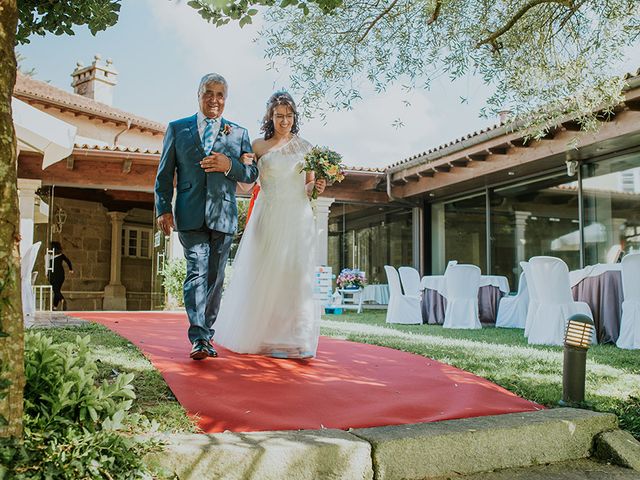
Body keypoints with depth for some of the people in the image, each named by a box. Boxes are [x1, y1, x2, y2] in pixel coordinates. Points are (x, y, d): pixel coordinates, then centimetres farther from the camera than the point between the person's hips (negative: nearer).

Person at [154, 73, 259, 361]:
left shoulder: (239, 133, 14)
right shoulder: (177, 129, 12)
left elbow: (251, 174, 10)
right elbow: (164, 174, 9)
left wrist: (229, 165, -10)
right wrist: (163, 208, -1)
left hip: (223, 215, 2)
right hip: (191, 215, -2)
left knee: (215, 278, 7)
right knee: (197, 273, -12)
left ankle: (206, 334, 19)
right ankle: (198, 339, -13)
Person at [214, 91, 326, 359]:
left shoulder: (305, 147, 12)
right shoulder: (259, 146, 7)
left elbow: (309, 186, 14)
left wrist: (317, 187, -8)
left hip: (298, 218, 1)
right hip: (269, 217, -1)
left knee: (296, 275, -4)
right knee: (264, 275, -1)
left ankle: (293, 340, 1)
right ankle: (260, 335, 12)